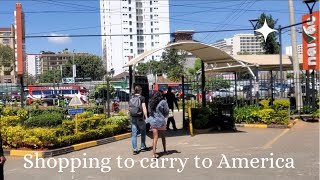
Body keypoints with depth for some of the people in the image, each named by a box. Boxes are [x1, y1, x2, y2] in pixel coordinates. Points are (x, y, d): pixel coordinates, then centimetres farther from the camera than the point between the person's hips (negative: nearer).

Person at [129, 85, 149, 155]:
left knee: (134, 134, 5)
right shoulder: (142, 98, -7)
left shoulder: (131, 98, 6)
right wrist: (146, 117, -9)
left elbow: (129, 108, 9)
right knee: (143, 132, 15)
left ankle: (135, 149, 3)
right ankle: (143, 147, 25)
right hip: (140, 118, -4)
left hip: (133, 118, 4)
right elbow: (144, 108, -12)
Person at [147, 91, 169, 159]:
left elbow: (150, 111, 8)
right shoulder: (163, 102, -8)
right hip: (161, 121, -3)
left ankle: (153, 153, -7)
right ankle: (165, 150, 33)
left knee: (155, 138, 4)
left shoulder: (151, 102, 4)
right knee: (163, 137, 18)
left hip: (153, 122, 3)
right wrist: (165, 116, 16)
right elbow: (166, 111, -3)